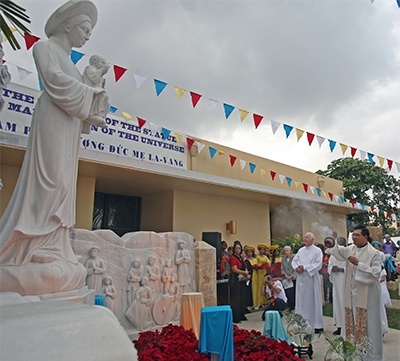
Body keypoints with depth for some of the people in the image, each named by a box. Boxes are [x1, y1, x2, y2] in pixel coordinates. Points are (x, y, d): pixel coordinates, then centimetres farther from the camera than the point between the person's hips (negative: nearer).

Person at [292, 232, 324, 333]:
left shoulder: (317, 250, -5)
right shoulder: (301, 250, 12)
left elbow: (318, 264, -15)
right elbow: (294, 260, 13)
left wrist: (305, 267, -18)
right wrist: (296, 267, -8)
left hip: (311, 278, -5)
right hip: (300, 278, 6)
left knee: (313, 301, 1)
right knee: (301, 300, 9)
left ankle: (317, 325, 12)